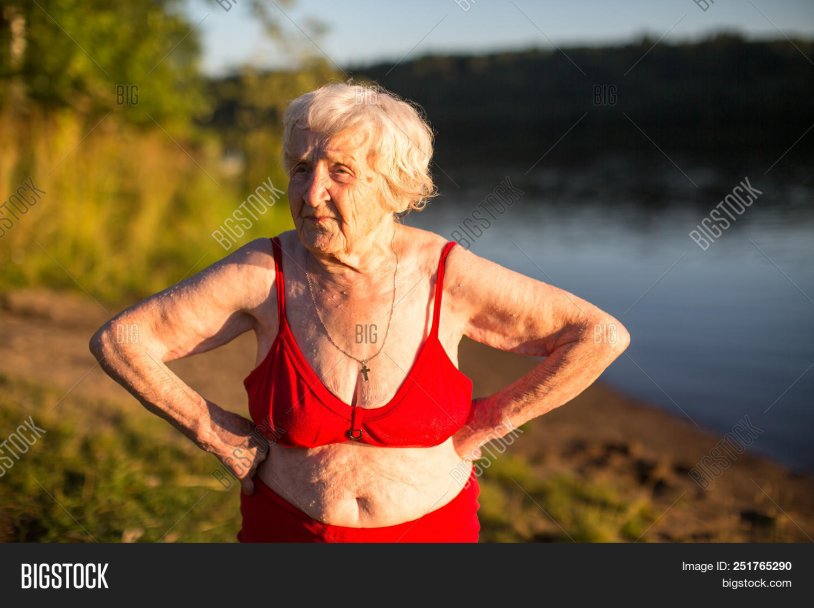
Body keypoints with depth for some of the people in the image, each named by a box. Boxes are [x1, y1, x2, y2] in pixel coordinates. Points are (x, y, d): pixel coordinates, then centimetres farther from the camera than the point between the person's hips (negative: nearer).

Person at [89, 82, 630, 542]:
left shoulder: (446, 275, -15)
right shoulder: (265, 273, -15)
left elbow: (602, 335, -12)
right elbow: (116, 340, -11)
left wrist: (483, 425, -11)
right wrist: (216, 433, -11)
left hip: (429, 529, 0)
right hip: (287, 530, 0)